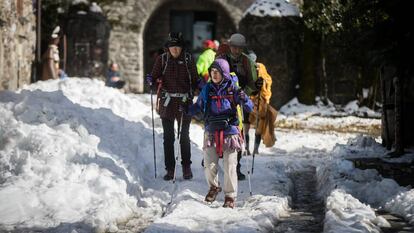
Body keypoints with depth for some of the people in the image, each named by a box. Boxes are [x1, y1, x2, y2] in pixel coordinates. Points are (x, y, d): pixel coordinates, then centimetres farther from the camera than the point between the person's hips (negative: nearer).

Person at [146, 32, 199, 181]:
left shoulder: (188, 59, 2)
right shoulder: (162, 59, 3)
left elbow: (194, 80, 8)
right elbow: (155, 77, 4)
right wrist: (151, 80, -19)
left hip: (184, 102, 0)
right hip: (167, 102, 0)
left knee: (184, 136, 5)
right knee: (168, 137, 2)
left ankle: (186, 167, 18)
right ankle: (170, 169, 8)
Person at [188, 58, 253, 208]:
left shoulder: (232, 88, -1)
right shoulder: (207, 89, 6)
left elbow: (249, 108, -3)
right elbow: (198, 107, 17)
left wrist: (243, 99, -24)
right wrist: (187, 110, -1)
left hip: (229, 132, -2)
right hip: (211, 132, 2)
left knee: (230, 167, -3)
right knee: (209, 166, -5)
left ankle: (230, 196, 12)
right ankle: (213, 187, 24)